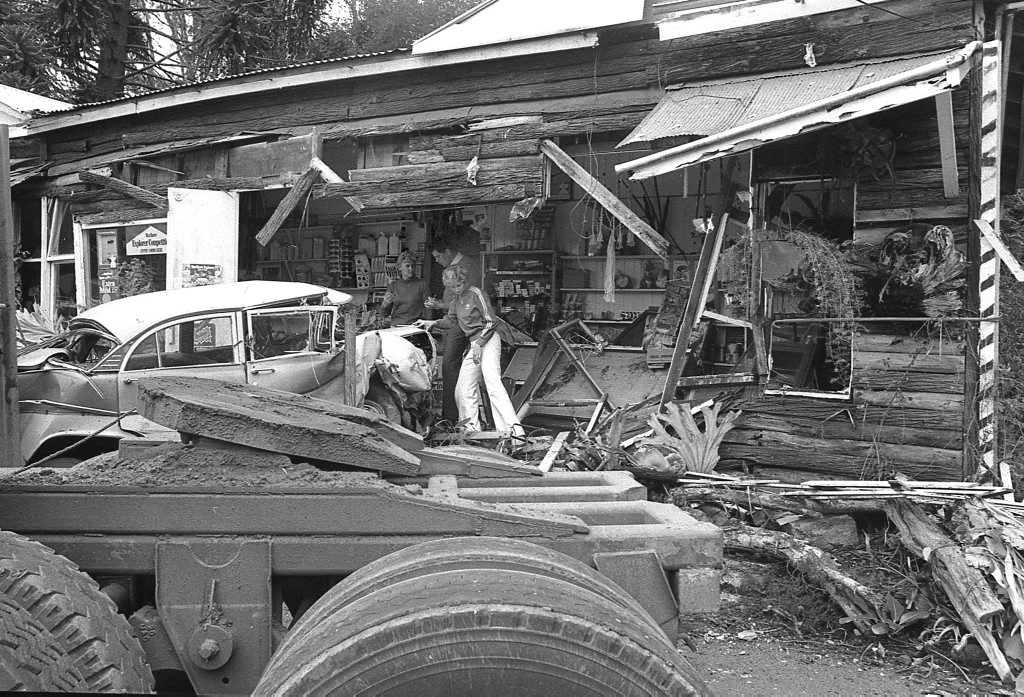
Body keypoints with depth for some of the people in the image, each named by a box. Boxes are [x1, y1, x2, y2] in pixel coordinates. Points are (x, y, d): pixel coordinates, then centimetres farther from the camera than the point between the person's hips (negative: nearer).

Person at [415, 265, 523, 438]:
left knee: (493, 383, -21)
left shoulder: (476, 294, -11)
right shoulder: (457, 298, 12)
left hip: (488, 341, -9)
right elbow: (451, 320, 25)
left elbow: (491, 322, -13)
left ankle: (513, 428, -27)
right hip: (474, 344, 9)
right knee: (464, 387, 8)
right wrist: (433, 323, 10)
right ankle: (471, 428, 20)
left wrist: (479, 344, -17)